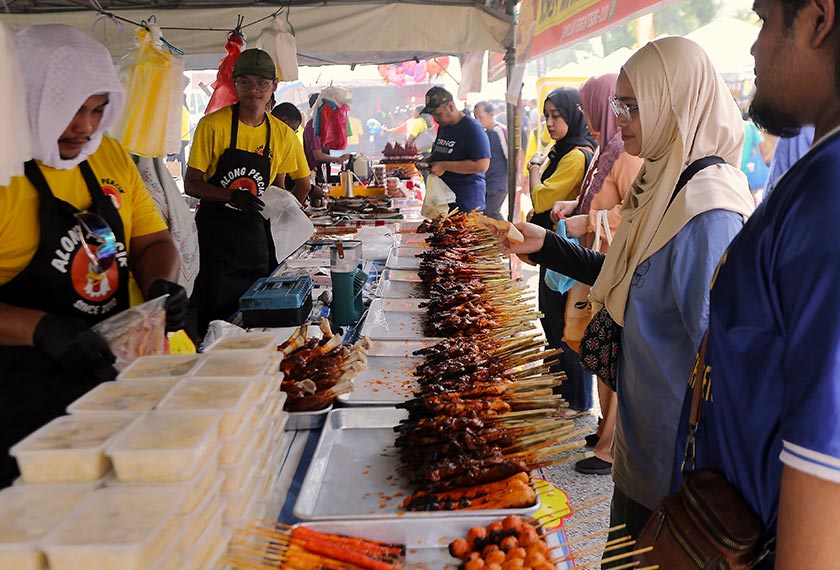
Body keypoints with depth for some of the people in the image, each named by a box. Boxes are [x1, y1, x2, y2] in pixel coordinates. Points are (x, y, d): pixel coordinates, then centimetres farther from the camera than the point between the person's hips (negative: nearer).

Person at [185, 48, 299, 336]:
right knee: (216, 315, -4)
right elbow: (191, 184, -8)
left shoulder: (283, 134, 5)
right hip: (214, 232, -4)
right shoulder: (212, 125, -8)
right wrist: (232, 196, -24)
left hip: (254, 233, 4)